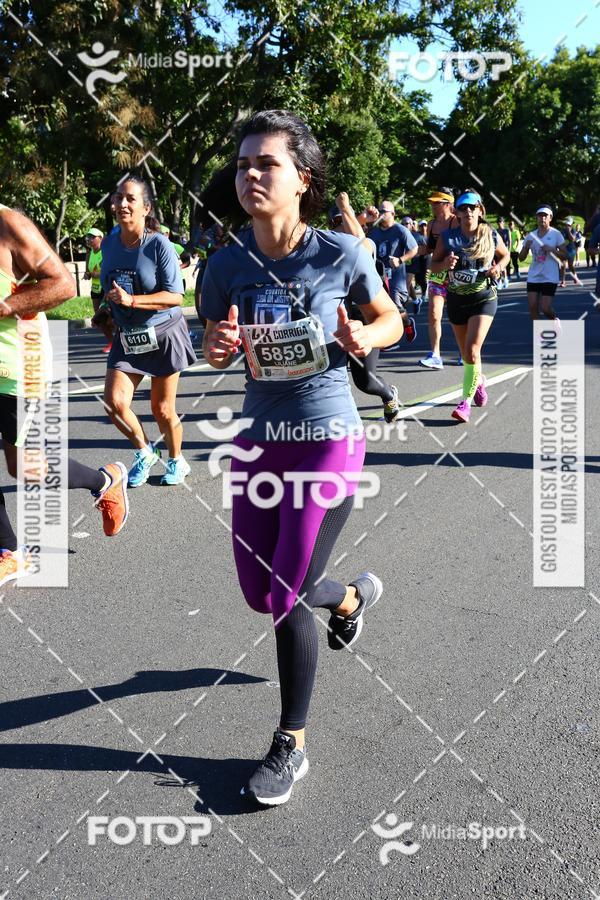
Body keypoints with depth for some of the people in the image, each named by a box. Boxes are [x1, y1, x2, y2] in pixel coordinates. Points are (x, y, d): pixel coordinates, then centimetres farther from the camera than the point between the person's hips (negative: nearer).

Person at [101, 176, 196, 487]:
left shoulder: (159, 244, -17)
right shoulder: (109, 244, 0)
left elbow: (175, 296, -20)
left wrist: (131, 301, -28)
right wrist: (108, 312, 19)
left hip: (163, 334, -4)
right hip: (127, 336, 4)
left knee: (162, 409, 6)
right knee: (114, 402, -11)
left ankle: (177, 461, 32)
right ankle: (144, 452, 15)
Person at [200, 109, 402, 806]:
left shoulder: (342, 254, -12)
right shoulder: (227, 265, -5)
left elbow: (391, 319, 3)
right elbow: (217, 349, 8)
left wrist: (364, 337, -19)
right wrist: (217, 348, -16)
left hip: (327, 441, -4)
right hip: (258, 440, 5)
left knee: (285, 597, -2)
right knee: (258, 591, 12)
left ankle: (291, 746, 21)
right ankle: (354, 594, 47)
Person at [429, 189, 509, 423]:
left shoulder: (491, 236, -5)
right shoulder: (448, 237, -5)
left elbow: (505, 255, 14)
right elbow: (433, 265, 2)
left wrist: (498, 268, -7)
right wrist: (445, 264, -20)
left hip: (484, 298, -2)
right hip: (456, 299, 2)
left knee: (472, 351, -18)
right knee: (465, 353, 14)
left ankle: (466, 402, -11)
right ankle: (478, 380, 46)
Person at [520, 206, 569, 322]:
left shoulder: (556, 234, -2)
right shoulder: (531, 235, 7)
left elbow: (565, 256, -2)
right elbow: (521, 258, 7)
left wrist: (552, 249, -18)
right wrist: (526, 246, -12)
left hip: (550, 277, -3)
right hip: (533, 277, 3)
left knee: (546, 308, -7)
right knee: (533, 306, -4)